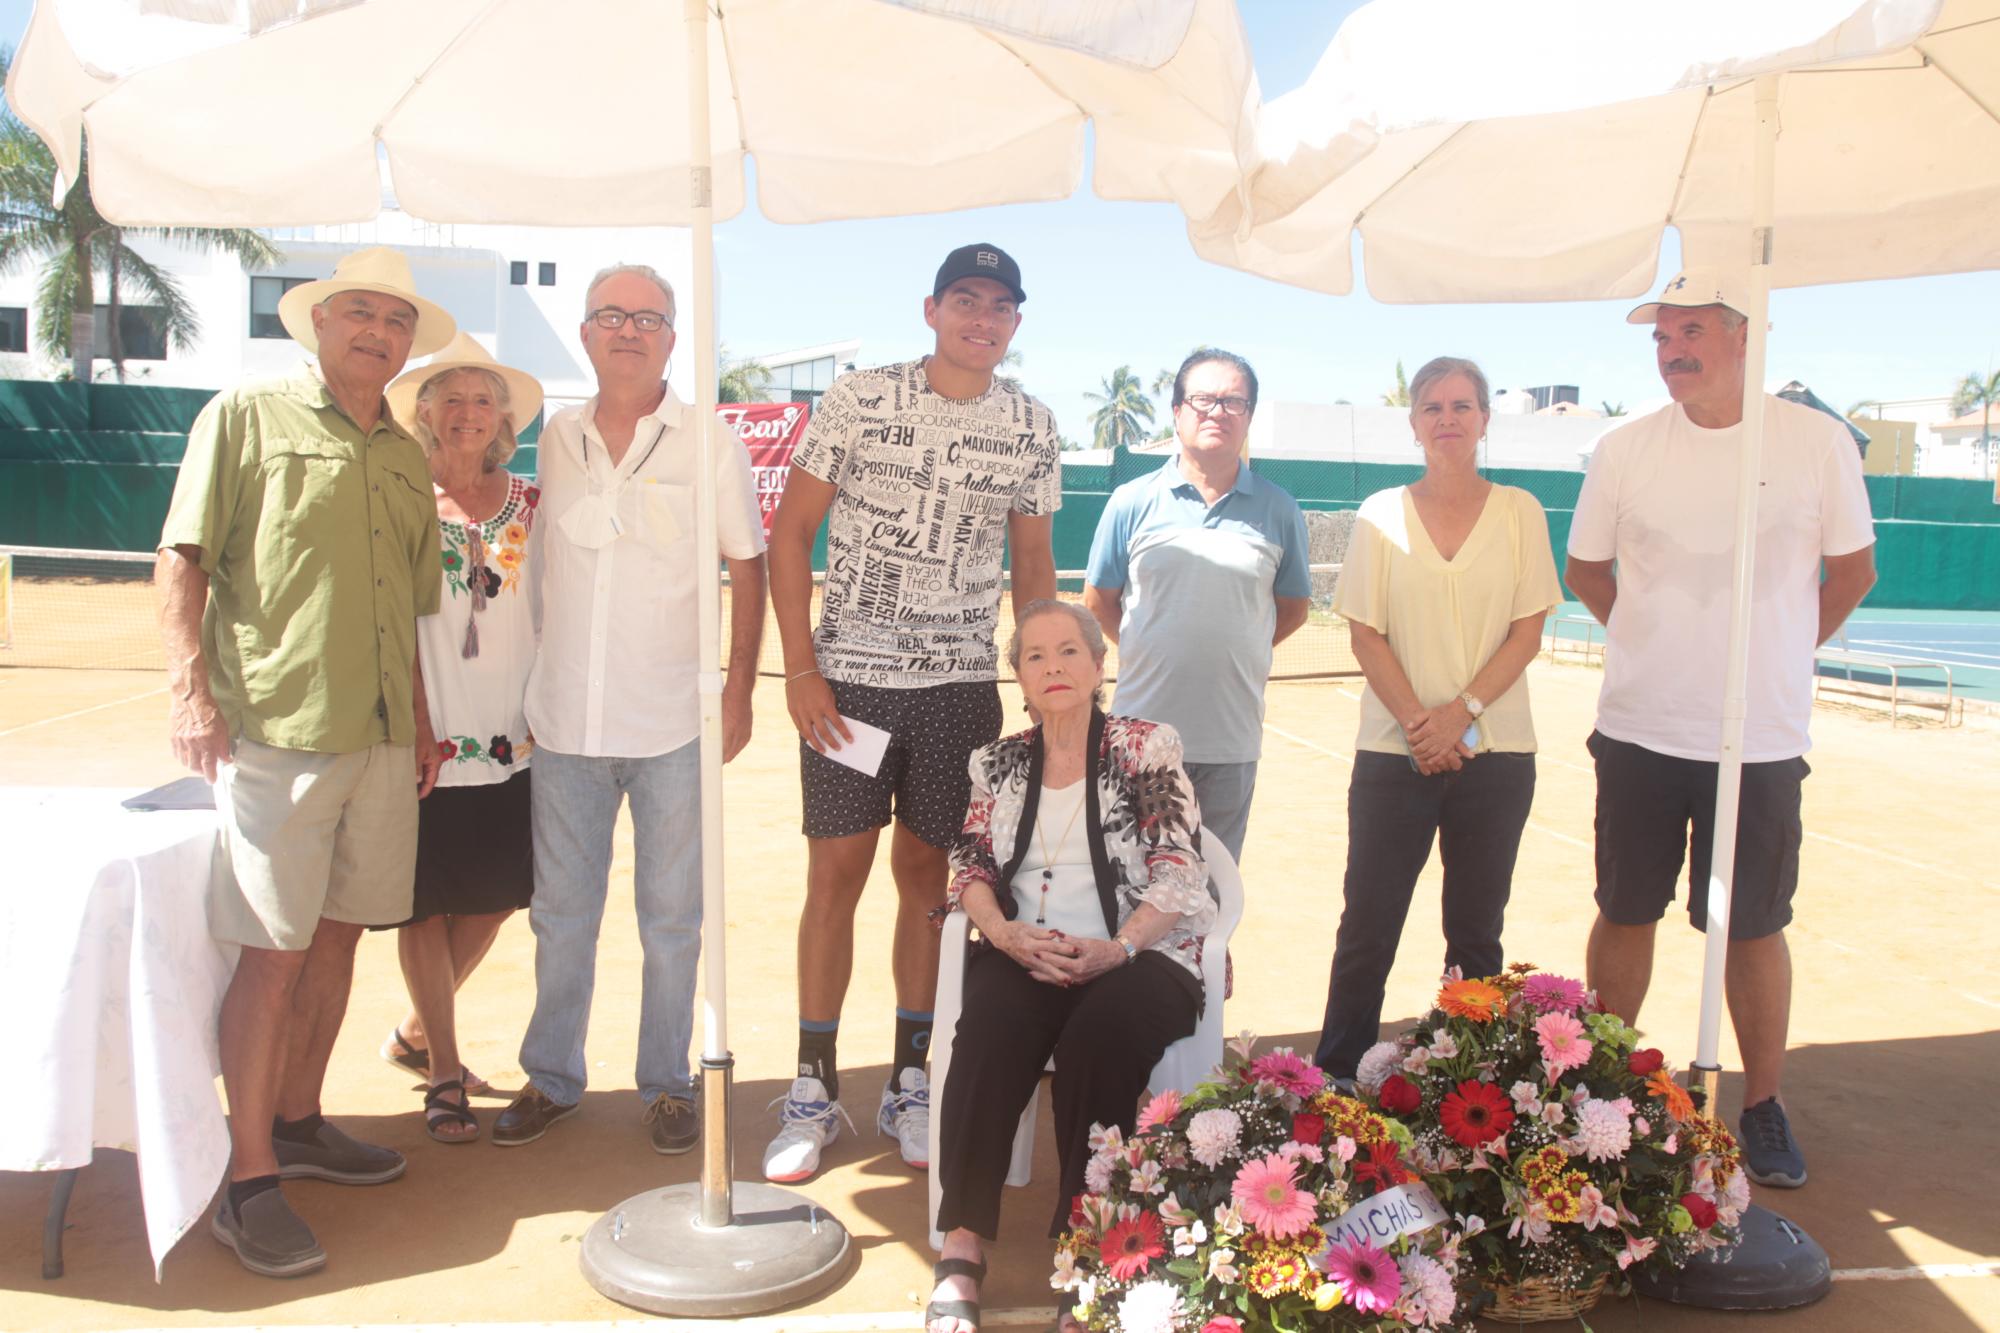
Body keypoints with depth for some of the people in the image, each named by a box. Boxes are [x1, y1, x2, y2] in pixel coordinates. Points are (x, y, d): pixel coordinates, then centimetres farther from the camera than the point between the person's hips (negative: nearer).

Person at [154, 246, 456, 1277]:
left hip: (380, 735, 6)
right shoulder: (246, 417, 2)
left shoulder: (405, 456, 18)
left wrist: (419, 720, 17)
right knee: (273, 950, -3)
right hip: (275, 728, -6)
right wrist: (191, 690, -14)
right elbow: (181, 560, -4)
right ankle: (248, 1181, 8)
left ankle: (296, 1123, 28)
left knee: (340, 932, 12)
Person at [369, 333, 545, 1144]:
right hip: (425, 739, -3)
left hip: (513, 741, 3)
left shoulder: (533, 506, 7)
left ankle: (417, 1030, 33)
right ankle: (444, 1072, 18)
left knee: (494, 897, 10)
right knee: (426, 904, 4)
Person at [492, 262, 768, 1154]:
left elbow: (747, 567, 3)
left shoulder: (708, 441, 0)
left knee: (671, 917, 6)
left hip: (672, 721, -3)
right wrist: (529, 686, 11)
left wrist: (739, 688, -4)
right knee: (561, 912, 12)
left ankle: (667, 1084, 21)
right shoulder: (556, 438, 9)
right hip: (565, 717, 3)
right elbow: (541, 564, 16)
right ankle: (551, 1077, 27)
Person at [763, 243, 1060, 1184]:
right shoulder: (856, 400, -2)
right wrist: (800, 670, -7)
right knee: (835, 874, 1)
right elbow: (790, 530, -1)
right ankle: (814, 1089, 15)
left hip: (962, 684, 2)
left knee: (928, 876, 8)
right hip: (849, 677, -2)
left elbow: (1033, 562, 13)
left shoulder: (1032, 429, 5)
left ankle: (909, 1083, 22)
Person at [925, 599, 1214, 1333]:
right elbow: (970, 870, 12)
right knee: (990, 1030, -31)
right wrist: (1006, 932, -11)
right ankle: (962, 1251, -30)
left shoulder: (1147, 748, 7)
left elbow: (1178, 872, -1)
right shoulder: (998, 762, 18)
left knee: (1101, 1036, -35)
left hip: (1138, 955, -2)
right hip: (1024, 954, 2)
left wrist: (1116, 949, -17)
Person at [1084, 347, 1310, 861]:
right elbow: (1098, 601, 9)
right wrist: (1147, 653, 5)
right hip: (1142, 732, -1)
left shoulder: (1279, 511, 3)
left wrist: (1237, 653, 4)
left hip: (1233, 738, 1)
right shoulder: (1132, 502, 0)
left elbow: (1293, 607, 13)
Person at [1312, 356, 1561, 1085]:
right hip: (1393, 752, -1)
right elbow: (1365, 634, -1)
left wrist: (1461, 711, -13)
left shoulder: (1519, 511, 4)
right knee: (1367, 927, 2)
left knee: (1477, 930, 10)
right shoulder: (1381, 514, 3)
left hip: (1495, 753, 1)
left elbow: (1528, 632, 0)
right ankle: (1336, 1080, 13)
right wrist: (1417, 723, -12)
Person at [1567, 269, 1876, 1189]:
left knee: (1755, 926, 7)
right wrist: (1664, 641, 10)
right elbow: (1586, 571, 11)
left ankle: (1763, 1106, 24)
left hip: (1761, 735, -1)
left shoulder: (1817, 441, -4)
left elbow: (1852, 572, 7)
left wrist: (1771, 656, 8)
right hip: (1639, 731, 1)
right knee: (1625, 913, 11)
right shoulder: (1625, 449, -1)